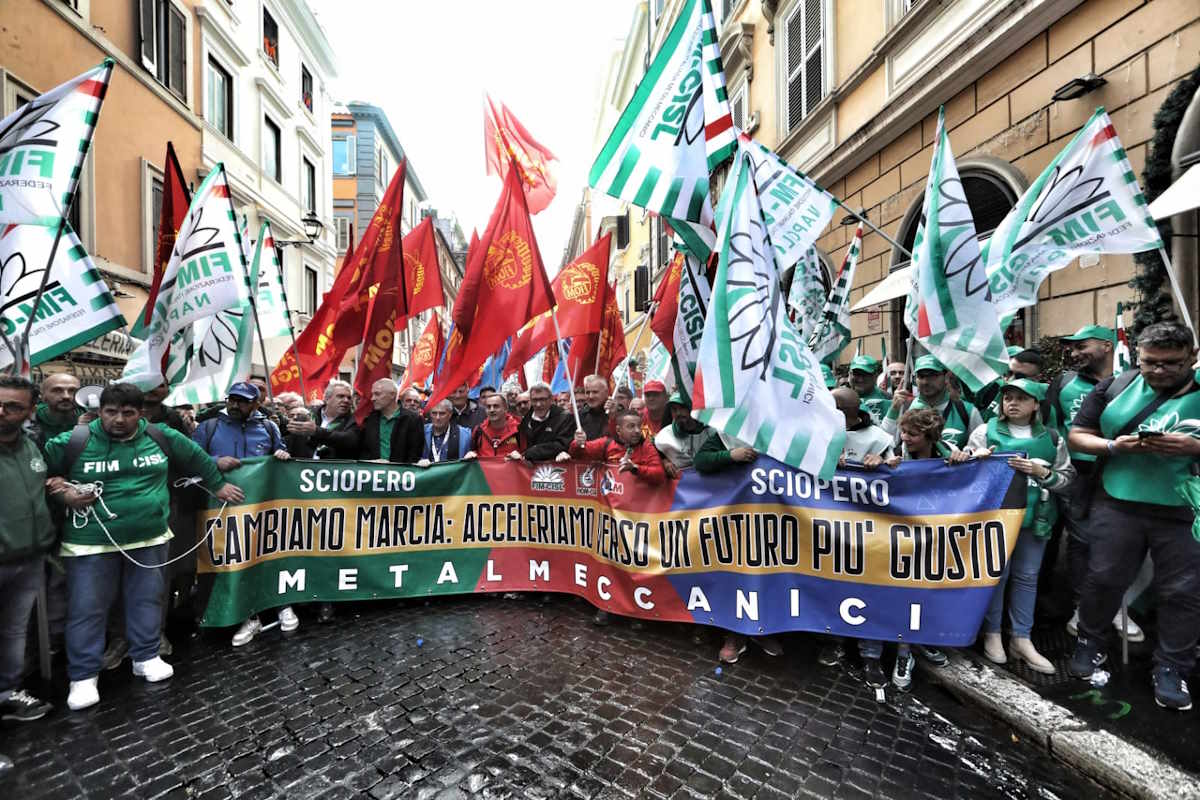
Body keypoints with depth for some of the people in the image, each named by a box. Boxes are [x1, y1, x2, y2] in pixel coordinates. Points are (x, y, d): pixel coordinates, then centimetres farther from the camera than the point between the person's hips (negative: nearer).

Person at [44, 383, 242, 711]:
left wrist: (218, 484, 19)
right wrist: (60, 491, -9)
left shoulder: (161, 437, -2)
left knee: (147, 600, 13)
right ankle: (83, 676, 22)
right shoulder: (73, 442, -8)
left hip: (150, 538, 2)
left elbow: (196, 458, 12)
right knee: (87, 608, 6)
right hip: (92, 541, -2)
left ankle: (146, 657, 29)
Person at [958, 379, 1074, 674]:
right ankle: (992, 633, 17)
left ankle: (1021, 639, 21)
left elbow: (1067, 478, 6)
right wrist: (975, 457, -21)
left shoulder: (1052, 438, 7)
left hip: (1034, 517, 3)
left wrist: (1042, 473, -13)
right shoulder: (986, 431, 2)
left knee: (1027, 576, 10)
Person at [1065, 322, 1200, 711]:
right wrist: (1115, 447, -15)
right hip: (1118, 503, 0)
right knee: (1103, 578, 8)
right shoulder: (1114, 387, 1)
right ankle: (1090, 644, 27)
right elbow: (1076, 436, 3)